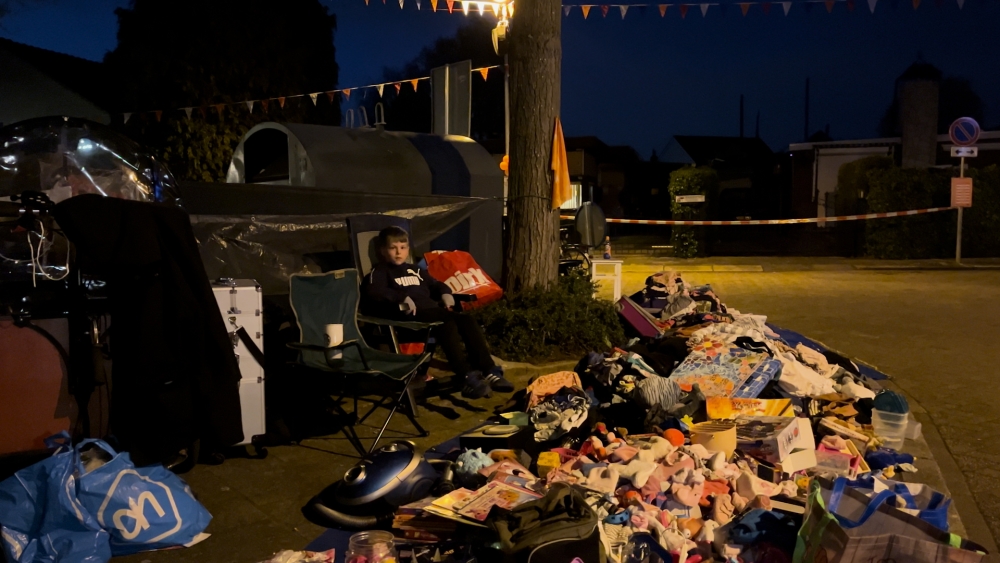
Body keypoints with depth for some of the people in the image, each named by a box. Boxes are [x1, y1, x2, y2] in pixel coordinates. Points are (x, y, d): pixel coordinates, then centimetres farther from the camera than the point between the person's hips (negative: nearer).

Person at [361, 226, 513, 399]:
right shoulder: (380, 272, 9)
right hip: (411, 315, -7)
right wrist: (402, 298, -24)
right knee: (447, 323, -33)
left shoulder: (415, 270, 32)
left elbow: (435, 285, 37)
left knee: (467, 320, -18)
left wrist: (445, 293, 12)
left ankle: (489, 372, -24)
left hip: (432, 309, 7)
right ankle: (466, 377, -41)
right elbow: (373, 292, -12)